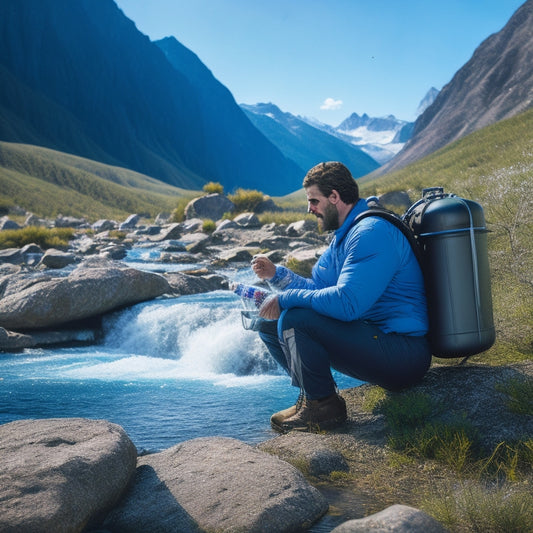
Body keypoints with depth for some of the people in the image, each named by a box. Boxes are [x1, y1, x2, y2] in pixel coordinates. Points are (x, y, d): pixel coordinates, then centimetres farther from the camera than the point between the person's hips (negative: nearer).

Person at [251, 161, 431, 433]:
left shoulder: (372, 233, -20)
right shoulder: (343, 235, 13)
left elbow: (345, 303, -30)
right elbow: (318, 287, 19)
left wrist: (286, 298, -19)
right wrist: (276, 273, 6)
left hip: (403, 355, -10)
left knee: (294, 318, -27)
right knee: (270, 324, 8)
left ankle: (323, 405, -8)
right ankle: (315, 396, 8)